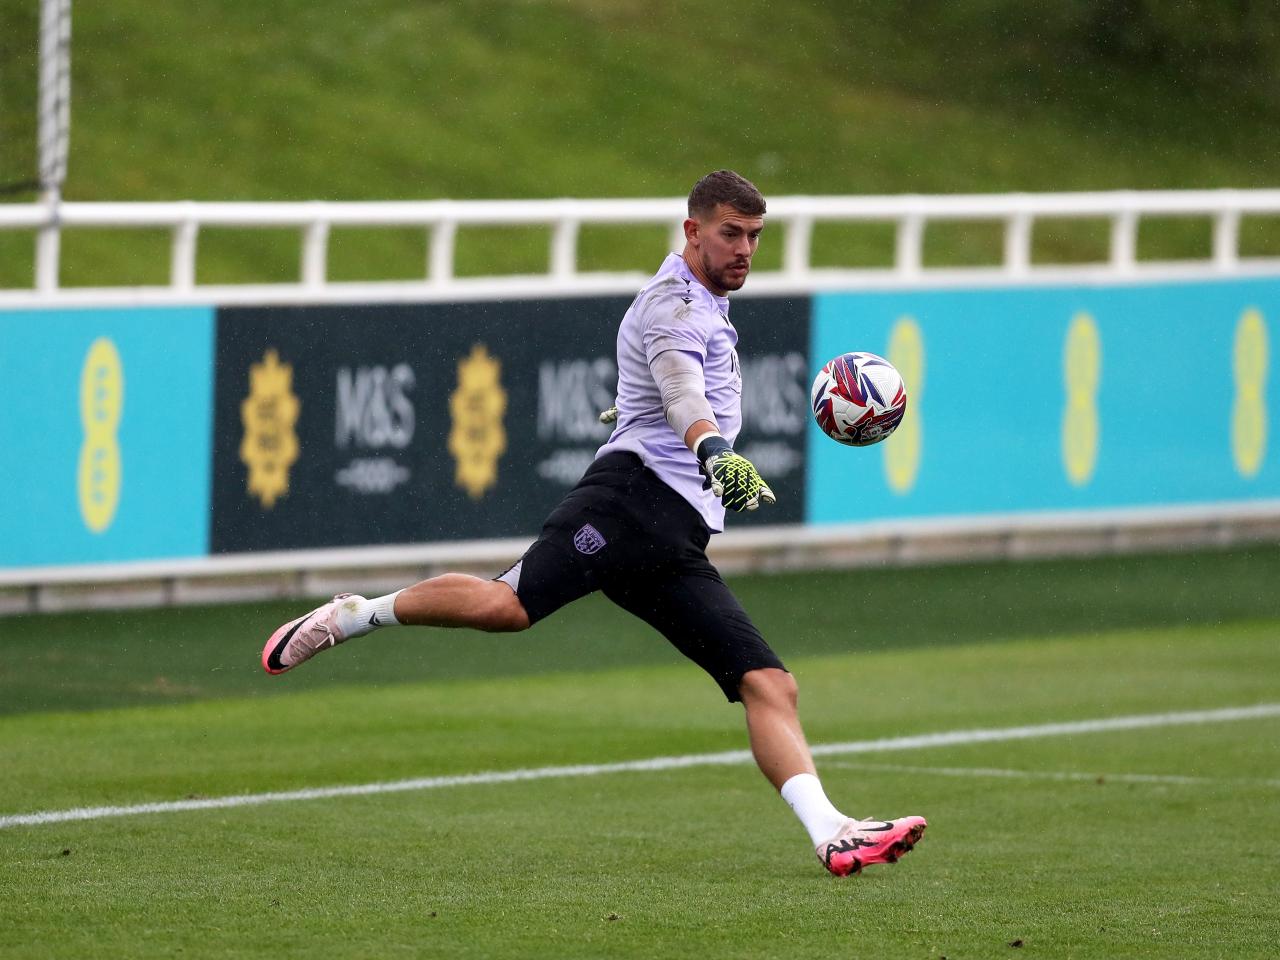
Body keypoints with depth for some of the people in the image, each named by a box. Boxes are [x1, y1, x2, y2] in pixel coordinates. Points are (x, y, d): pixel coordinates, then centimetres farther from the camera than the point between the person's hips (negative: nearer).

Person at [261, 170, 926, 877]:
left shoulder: (706, 300, 27)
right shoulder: (674, 302, -3)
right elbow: (681, 391, -25)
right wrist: (715, 453, -44)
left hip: (676, 546, 9)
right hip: (632, 497, -9)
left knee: (769, 684, -6)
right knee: (509, 603, -31)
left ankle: (831, 833, -17)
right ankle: (355, 615, -10)